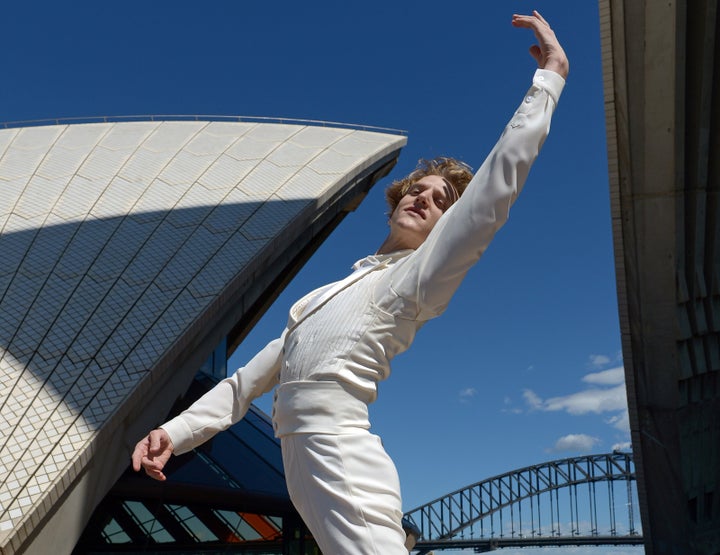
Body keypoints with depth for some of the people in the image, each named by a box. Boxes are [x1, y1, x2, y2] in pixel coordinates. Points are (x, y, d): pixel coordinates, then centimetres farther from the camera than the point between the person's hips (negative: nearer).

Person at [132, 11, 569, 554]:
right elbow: (250, 378, 22)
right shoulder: (333, 297, 22)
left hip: (340, 461, -7)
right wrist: (176, 431, 14)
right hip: (307, 457, 7)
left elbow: (497, 185, -11)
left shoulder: (415, 279, 1)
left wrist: (550, 76, -6)